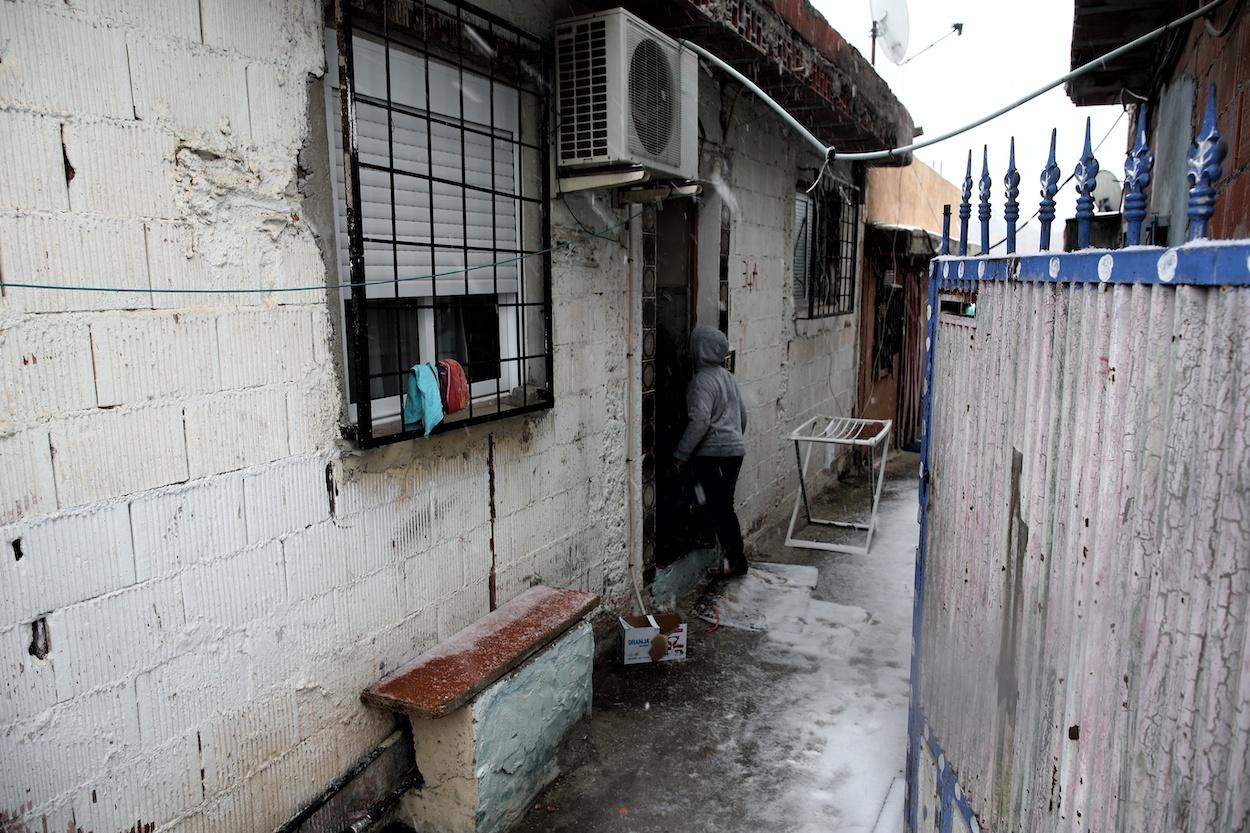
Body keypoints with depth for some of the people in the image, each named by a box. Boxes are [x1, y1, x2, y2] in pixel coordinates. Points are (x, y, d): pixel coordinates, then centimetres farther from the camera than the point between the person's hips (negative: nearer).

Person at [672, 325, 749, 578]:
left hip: (712, 454, -9)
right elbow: (742, 415, 22)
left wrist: (681, 454, -20)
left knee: (718, 509, 0)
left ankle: (735, 560, 5)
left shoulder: (702, 381, -14)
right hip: (735, 451, 9)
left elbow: (700, 421, -25)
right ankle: (735, 559, 20)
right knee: (724, 508, 15)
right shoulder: (728, 377, 14)